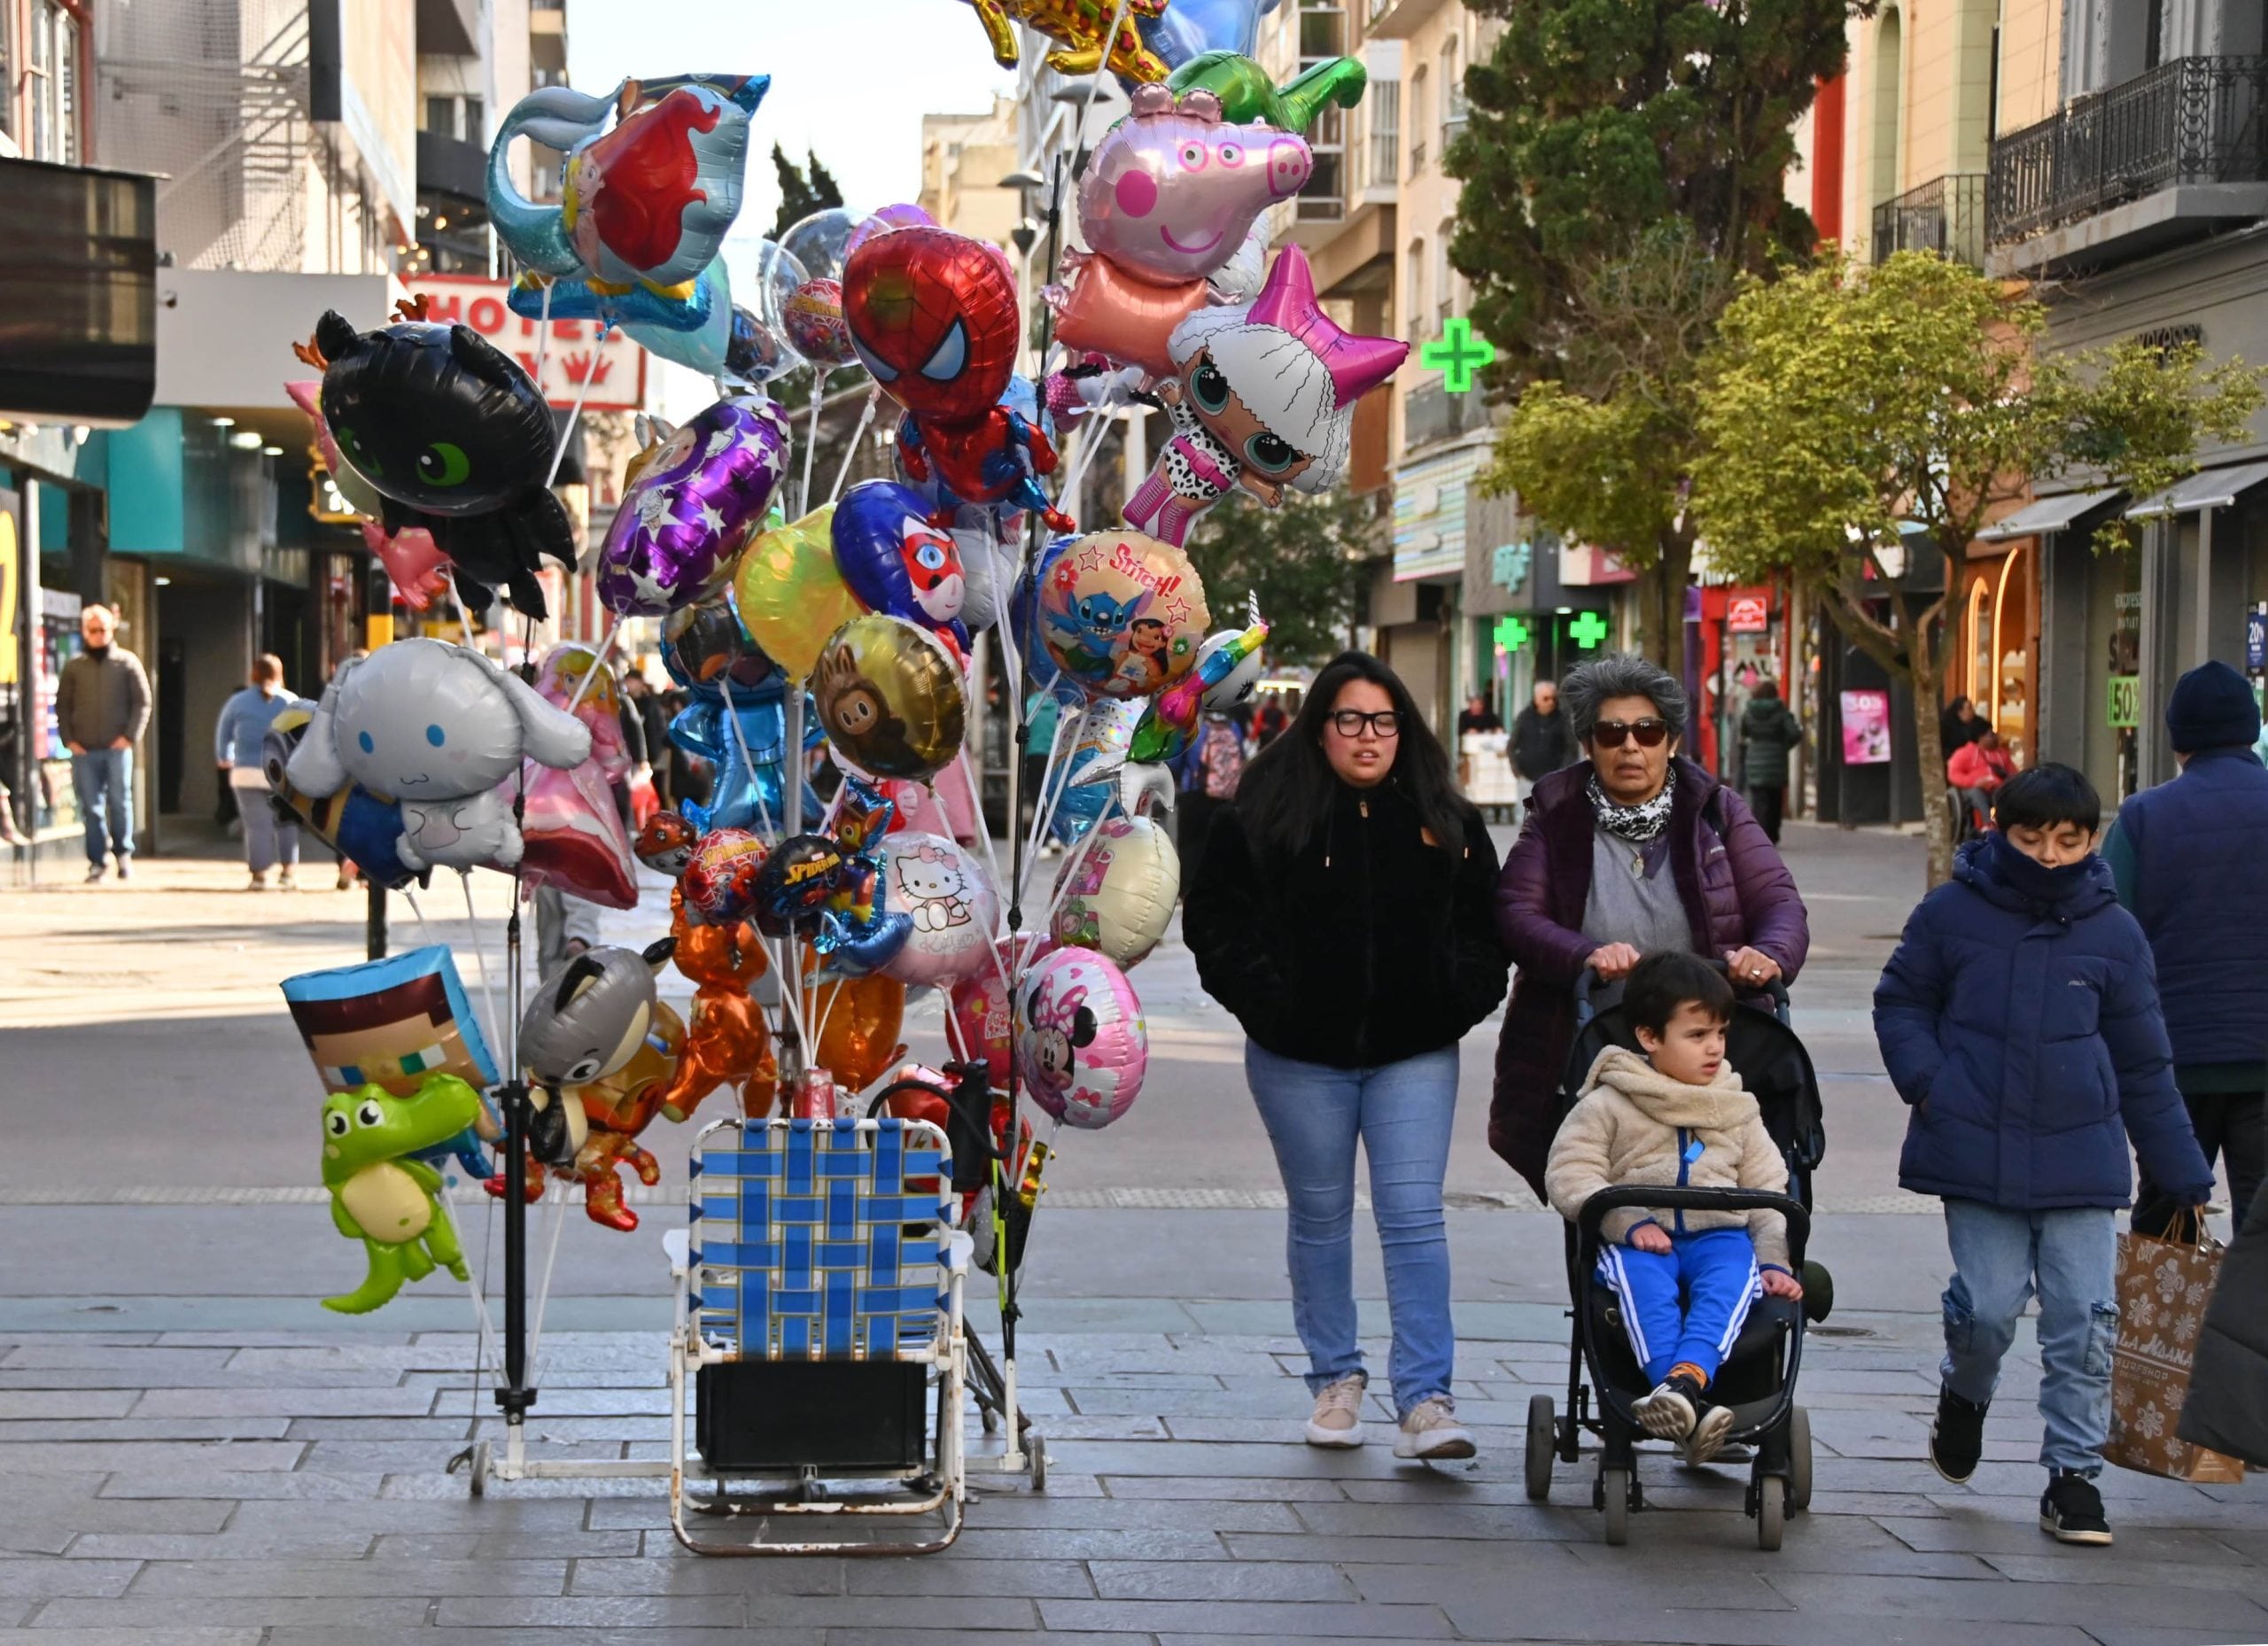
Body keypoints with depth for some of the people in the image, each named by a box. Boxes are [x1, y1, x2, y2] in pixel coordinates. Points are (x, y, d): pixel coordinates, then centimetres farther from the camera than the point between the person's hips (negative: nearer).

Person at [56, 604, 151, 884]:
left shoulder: (127, 662, 4)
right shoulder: (74, 667, 9)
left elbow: (142, 702, 3)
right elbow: (62, 705, 12)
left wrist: (130, 736, -7)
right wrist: (69, 739, 1)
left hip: (118, 748, -2)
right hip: (84, 750, 2)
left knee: (120, 802, -6)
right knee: (91, 807, 2)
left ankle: (124, 853, 9)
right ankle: (95, 862, 7)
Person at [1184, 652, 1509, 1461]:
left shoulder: (1444, 820, 6)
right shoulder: (1265, 815, -2)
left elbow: (1486, 920, 14)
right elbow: (1214, 914, 0)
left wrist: (1463, 996, -1)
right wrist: (1262, 997, -9)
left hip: (1415, 1053, 1)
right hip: (1302, 1058, 0)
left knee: (1414, 1217, -7)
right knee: (1320, 1217, 11)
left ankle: (1425, 1397, -7)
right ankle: (1335, 1379, 26)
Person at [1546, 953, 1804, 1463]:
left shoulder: (1737, 1110, 19)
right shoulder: (1609, 1105, 6)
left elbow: (1768, 1190, 18)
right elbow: (1569, 1175, -4)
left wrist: (1774, 1260, 2)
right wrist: (1627, 1222, -17)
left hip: (1719, 1235, 2)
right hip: (1637, 1241, -2)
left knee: (1731, 1279, -33)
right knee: (1645, 1284, -36)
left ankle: (1685, 1380, -55)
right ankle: (1692, 1409, -52)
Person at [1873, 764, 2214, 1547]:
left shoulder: (2114, 933, 4)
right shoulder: (1951, 913, 0)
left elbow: (2144, 1067, 11)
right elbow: (1900, 1002, 12)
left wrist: (2184, 1177, 11)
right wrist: (1926, 1085, -6)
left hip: (2079, 1156, 2)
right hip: (1976, 1153, -1)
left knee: (2085, 1319, -3)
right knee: (1989, 1306, -6)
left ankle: (2073, 1475, 11)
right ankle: (1964, 1394, 28)